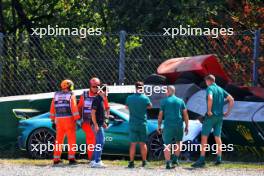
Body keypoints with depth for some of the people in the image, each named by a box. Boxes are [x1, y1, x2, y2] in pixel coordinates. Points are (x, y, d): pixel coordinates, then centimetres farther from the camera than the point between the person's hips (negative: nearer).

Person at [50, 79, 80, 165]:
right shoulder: (71, 95, -2)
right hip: (69, 119, -4)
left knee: (59, 140, 12)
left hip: (59, 119, 4)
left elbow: (52, 110, 12)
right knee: (71, 139, 1)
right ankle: (71, 158, -7)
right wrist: (77, 119, -11)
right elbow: (74, 108, -12)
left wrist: (53, 121, 17)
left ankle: (56, 159, 10)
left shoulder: (56, 95, 11)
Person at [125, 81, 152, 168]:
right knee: (143, 143, 9)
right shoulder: (145, 98, -10)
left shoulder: (129, 98, -6)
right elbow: (150, 106, 9)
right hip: (142, 124, 0)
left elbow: (127, 107, 11)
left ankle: (131, 162, -1)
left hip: (132, 124, 0)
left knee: (133, 143, 3)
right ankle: (144, 161, 14)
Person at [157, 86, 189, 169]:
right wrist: (187, 126, 11)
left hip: (168, 125, -2)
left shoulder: (164, 101, 2)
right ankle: (175, 159, 17)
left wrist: (159, 126, 11)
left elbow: (160, 115, 2)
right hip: (179, 125, 2)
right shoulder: (180, 101, 7)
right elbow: (185, 114, 5)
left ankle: (168, 163, -11)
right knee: (178, 141, 24)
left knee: (167, 145, 1)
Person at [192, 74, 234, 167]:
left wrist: (209, 110, -19)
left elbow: (210, 98, -28)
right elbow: (231, 100, 13)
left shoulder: (210, 88, -7)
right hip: (219, 116, 7)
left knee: (204, 137, -6)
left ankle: (201, 160, -12)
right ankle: (219, 159, 10)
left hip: (211, 116, -7)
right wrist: (228, 112, 14)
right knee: (218, 137, 14)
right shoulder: (221, 89, 15)